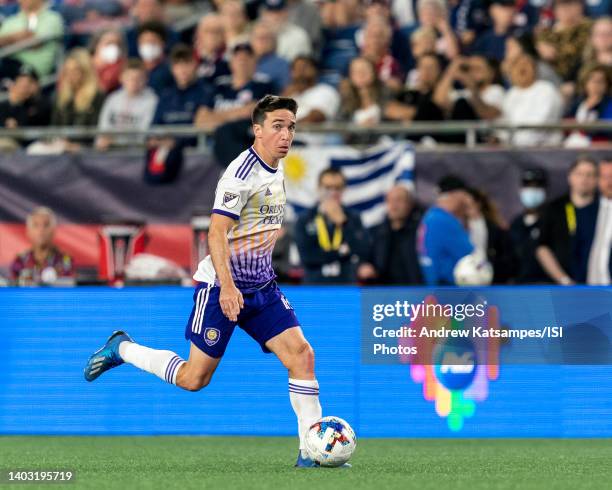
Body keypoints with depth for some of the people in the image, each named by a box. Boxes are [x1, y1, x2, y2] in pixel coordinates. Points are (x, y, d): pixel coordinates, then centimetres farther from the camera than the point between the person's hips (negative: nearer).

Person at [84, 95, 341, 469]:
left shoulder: (276, 170, 10)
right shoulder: (243, 173, -17)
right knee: (194, 379, -2)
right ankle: (122, 349, 21)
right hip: (222, 287, -7)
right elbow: (216, 232, -23)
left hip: (262, 287, 7)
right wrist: (227, 286, -32)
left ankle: (312, 452, -8)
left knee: (301, 354, -10)